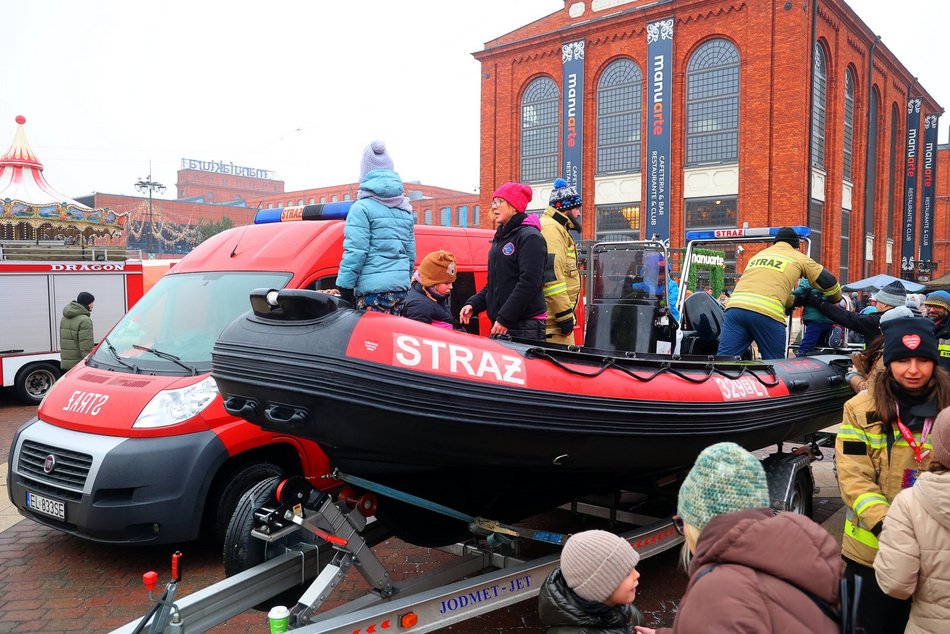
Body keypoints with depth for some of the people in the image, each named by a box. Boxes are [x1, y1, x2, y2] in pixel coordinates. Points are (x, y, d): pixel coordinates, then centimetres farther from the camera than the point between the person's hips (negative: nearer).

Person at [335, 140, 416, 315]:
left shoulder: (362, 208, -7)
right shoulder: (405, 210, 15)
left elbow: (355, 251, -13)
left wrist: (345, 287, -8)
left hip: (373, 289, -7)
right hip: (401, 287, 7)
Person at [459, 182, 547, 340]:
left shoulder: (530, 237, -9)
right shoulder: (500, 237, 19)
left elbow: (528, 283, -18)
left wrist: (505, 319, -20)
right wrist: (473, 304, 9)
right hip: (499, 325, 8)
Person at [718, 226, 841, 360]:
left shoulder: (758, 255, 34)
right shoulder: (799, 258, 21)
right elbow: (827, 281, 27)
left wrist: (796, 300, 58)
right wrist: (836, 298, 49)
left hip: (735, 305, 4)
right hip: (767, 313, -4)